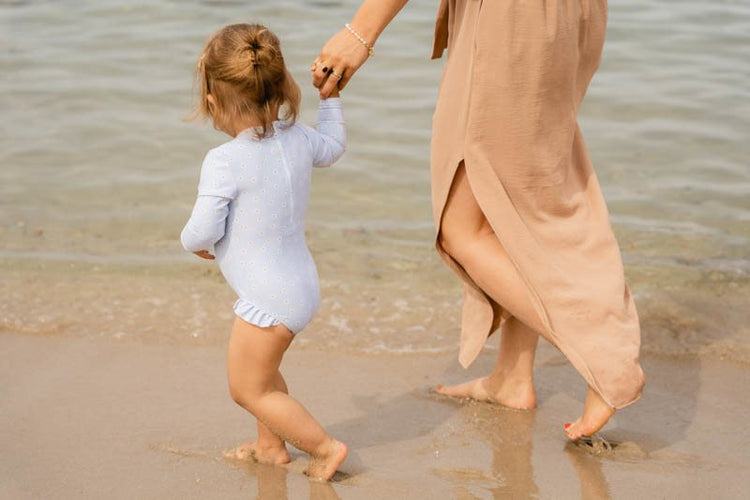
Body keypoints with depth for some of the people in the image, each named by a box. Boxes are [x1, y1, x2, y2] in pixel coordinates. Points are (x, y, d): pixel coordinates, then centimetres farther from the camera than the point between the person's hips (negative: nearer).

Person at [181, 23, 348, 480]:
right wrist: (332, 97, 32)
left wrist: (193, 243, 2)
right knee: (263, 370, 28)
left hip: (268, 300, -9)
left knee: (248, 389, 8)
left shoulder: (225, 161, -23)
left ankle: (325, 447, 9)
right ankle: (271, 446, 42)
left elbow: (203, 231, -21)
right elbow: (333, 146, 20)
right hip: (302, 285, 9)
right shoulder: (297, 139, -2)